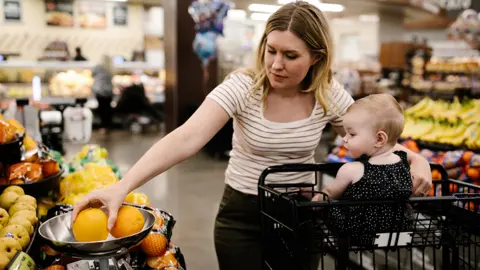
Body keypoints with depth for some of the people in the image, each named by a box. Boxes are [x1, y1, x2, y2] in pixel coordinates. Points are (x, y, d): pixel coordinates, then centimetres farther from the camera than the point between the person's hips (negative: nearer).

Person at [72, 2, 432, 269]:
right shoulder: (242, 87, -20)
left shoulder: (329, 96, -10)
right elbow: (186, 139, -32)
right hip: (243, 213, -2)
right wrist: (122, 187, -44)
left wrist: (414, 158, -18)